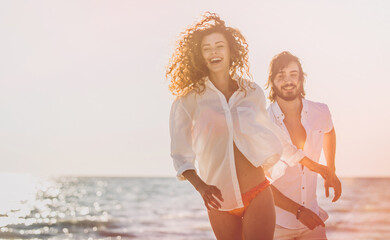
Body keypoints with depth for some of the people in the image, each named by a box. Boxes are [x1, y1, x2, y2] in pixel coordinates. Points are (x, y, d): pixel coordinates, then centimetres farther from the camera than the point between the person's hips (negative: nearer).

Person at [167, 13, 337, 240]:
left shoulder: (252, 92, 6)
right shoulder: (189, 101, -2)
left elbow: (273, 132, 20)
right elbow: (181, 155, -3)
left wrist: (312, 164, 27)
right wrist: (200, 185, -22)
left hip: (258, 195, 1)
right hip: (220, 202, 0)